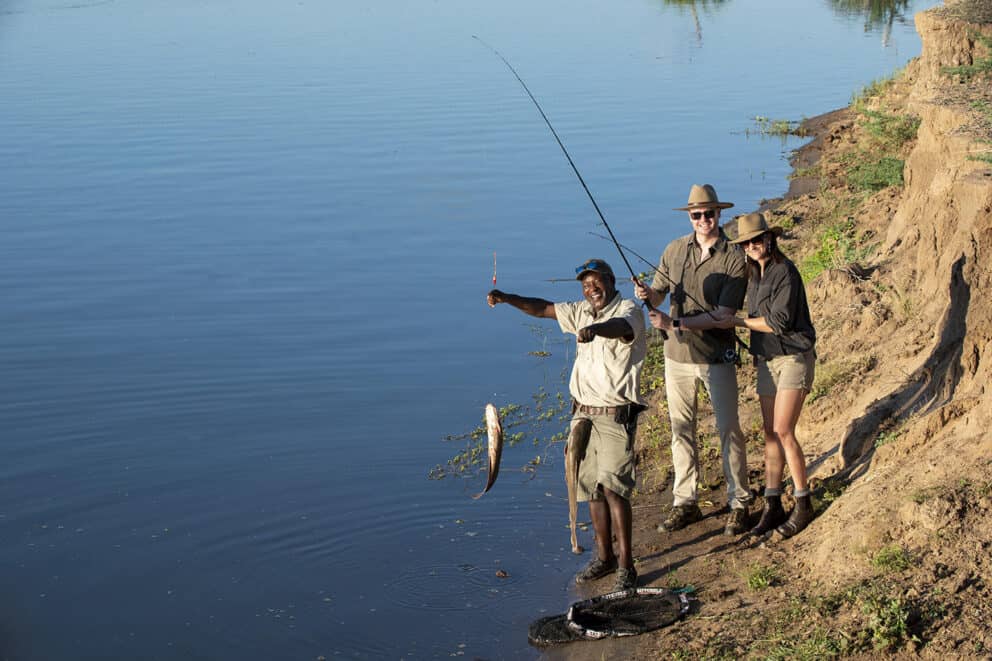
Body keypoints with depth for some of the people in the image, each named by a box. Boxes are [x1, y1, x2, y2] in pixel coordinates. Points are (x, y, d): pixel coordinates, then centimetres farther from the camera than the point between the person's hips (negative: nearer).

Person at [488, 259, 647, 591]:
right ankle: (604, 556, 22)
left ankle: (625, 564, -11)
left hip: (615, 416, -7)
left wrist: (595, 328, -55)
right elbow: (543, 308, 14)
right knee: (591, 487, 10)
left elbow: (620, 326, -33)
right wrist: (507, 298, -1)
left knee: (613, 486, -14)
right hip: (583, 414, 7)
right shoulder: (582, 312, 12)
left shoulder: (629, 311, -10)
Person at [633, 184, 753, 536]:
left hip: (717, 358, -4)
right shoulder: (675, 250, 4)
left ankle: (739, 504, 14)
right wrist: (647, 294, -14)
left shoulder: (734, 259, -11)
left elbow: (722, 315, -17)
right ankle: (685, 503, 21)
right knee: (681, 430, 10)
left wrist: (675, 324, -23)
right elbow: (658, 294, 11)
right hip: (677, 355, 4)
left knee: (728, 430, 3)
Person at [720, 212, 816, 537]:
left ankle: (803, 505, -2)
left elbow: (779, 321, -19)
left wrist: (739, 322, -9)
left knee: (783, 432, -12)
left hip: (793, 357, -8)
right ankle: (772, 506, 10)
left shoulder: (785, 272, -14)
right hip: (767, 361, 8)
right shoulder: (754, 275, 12)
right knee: (770, 433, 6)